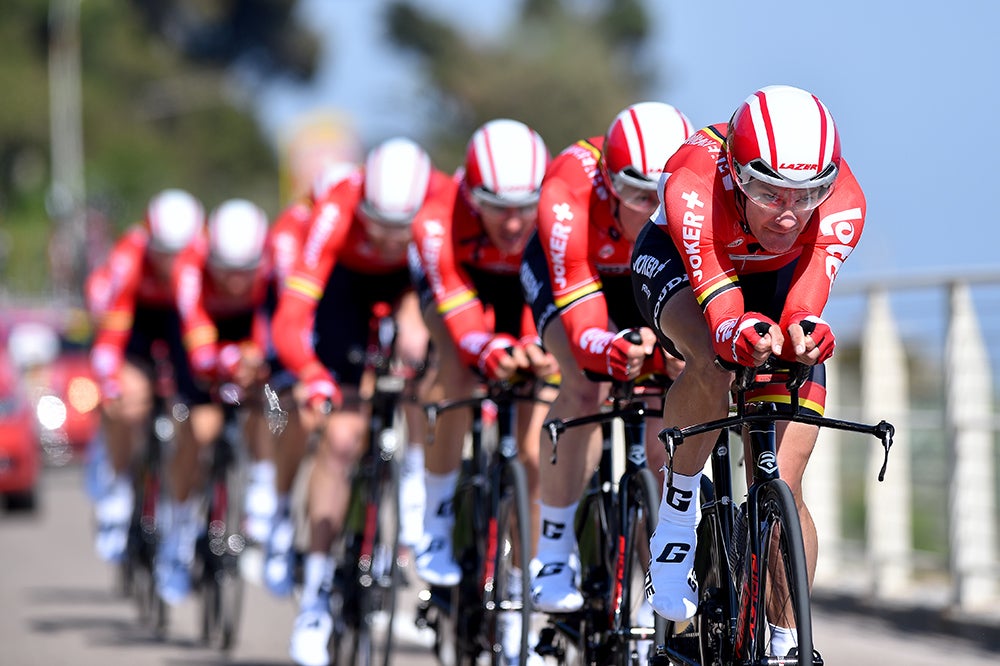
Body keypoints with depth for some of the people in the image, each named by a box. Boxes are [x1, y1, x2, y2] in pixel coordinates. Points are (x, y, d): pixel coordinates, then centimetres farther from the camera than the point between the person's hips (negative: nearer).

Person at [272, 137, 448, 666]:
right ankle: (317, 588, 3)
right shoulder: (337, 213, -38)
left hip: (415, 282, 1)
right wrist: (314, 379, -57)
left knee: (415, 344, -31)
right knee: (342, 435, -9)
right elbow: (290, 320, -41)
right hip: (348, 283, -1)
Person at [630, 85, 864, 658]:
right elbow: (719, 297, -48)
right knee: (713, 365, -38)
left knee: (783, 487, -10)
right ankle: (676, 519, -16)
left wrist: (804, 329, -68)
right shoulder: (693, 186, -41)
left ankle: (788, 645, 3)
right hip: (678, 264, -2)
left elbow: (811, 285, -45)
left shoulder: (843, 203, -35)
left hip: (777, 281, 2)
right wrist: (744, 331, -70)